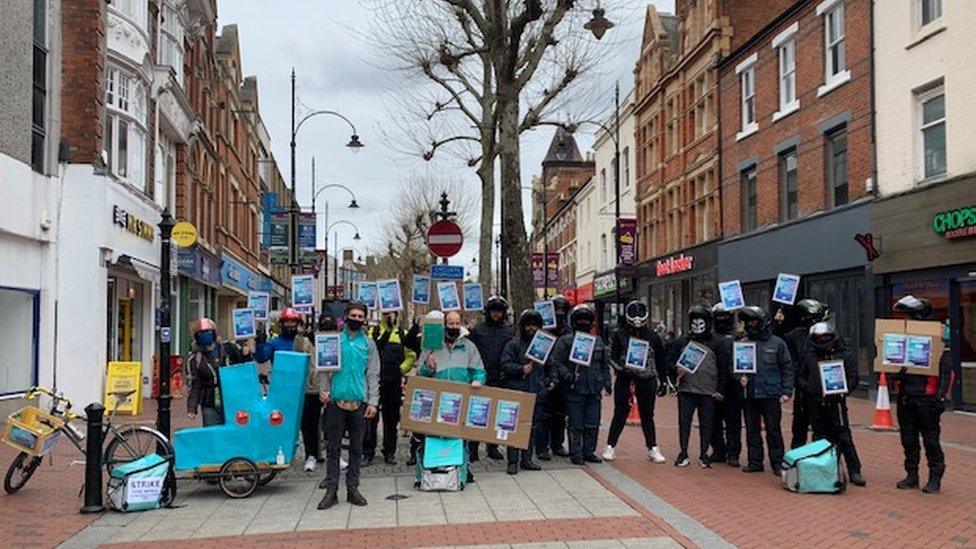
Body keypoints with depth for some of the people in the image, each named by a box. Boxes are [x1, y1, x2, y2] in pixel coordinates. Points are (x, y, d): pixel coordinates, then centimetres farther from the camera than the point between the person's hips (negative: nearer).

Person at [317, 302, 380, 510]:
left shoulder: (368, 344, 9)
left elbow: (373, 375, 7)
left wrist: (372, 401, -1)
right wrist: (323, 389, -10)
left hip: (359, 402, 1)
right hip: (336, 401, -1)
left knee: (357, 447, 6)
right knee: (332, 447, 1)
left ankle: (352, 488, 14)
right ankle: (331, 490, 6)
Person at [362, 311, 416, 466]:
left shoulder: (402, 334, 7)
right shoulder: (372, 332, 1)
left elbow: (411, 355, 9)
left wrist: (402, 369, -2)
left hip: (394, 383, 2)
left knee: (392, 418, 9)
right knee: (371, 417, -2)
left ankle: (390, 452, 19)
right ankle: (368, 452, 6)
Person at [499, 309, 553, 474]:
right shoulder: (513, 344, 0)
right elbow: (505, 365, -6)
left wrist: (550, 380, 10)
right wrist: (521, 369, -17)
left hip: (537, 393, 5)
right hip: (516, 392, -5)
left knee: (533, 428, 9)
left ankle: (526, 459, 19)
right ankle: (513, 461, 2)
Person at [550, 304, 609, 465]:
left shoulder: (598, 341, 15)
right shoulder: (565, 340, -2)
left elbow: (605, 365, 21)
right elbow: (556, 362, -7)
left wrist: (607, 383, 13)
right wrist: (569, 377, -16)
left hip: (594, 391, 5)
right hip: (575, 390, -5)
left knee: (593, 425, 9)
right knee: (576, 425, 0)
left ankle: (589, 452, 21)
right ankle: (576, 454, 8)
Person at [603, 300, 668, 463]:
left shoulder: (652, 336, 8)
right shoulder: (619, 335, 1)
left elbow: (661, 358, 14)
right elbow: (613, 357, -3)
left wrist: (663, 380, 13)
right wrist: (622, 368, -19)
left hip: (647, 380, 2)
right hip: (624, 379, -2)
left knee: (647, 415, 8)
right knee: (620, 413, 2)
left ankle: (653, 449, 15)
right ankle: (610, 447, 9)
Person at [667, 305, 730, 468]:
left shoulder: (718, 342, 3)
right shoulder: (682, 341, 10)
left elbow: (724, 367, 3)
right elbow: (671, 361, 14)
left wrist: (720, 389, -2)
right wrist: (676, 370, -9)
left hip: (708, 391, -2)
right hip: (686, 389, 2)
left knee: (706, 424, 4)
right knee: (684, 422, 2)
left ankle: (704, 455, 16)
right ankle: (683, 453, 12)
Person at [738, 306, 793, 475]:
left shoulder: (777, 343, 2)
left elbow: (787, 369, 3)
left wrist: (786, 392, -5)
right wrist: (740, 377, -5)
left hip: (771, 394, -3)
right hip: (750, 394, 3)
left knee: (773, 430, 0)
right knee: (752, 431, 8)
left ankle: (777, 463, 9)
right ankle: (755, 462, 17)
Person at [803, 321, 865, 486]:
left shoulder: (845, 355, 4)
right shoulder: (810, 357, 14)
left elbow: (853, 379, 0)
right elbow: (801, 377, 20)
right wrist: (807, 388, 0)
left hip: (836, 403, -3)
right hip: (815, 404, 3)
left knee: (844, 438, -6)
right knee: (819, 438, 8)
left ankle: (854, 471, 2)